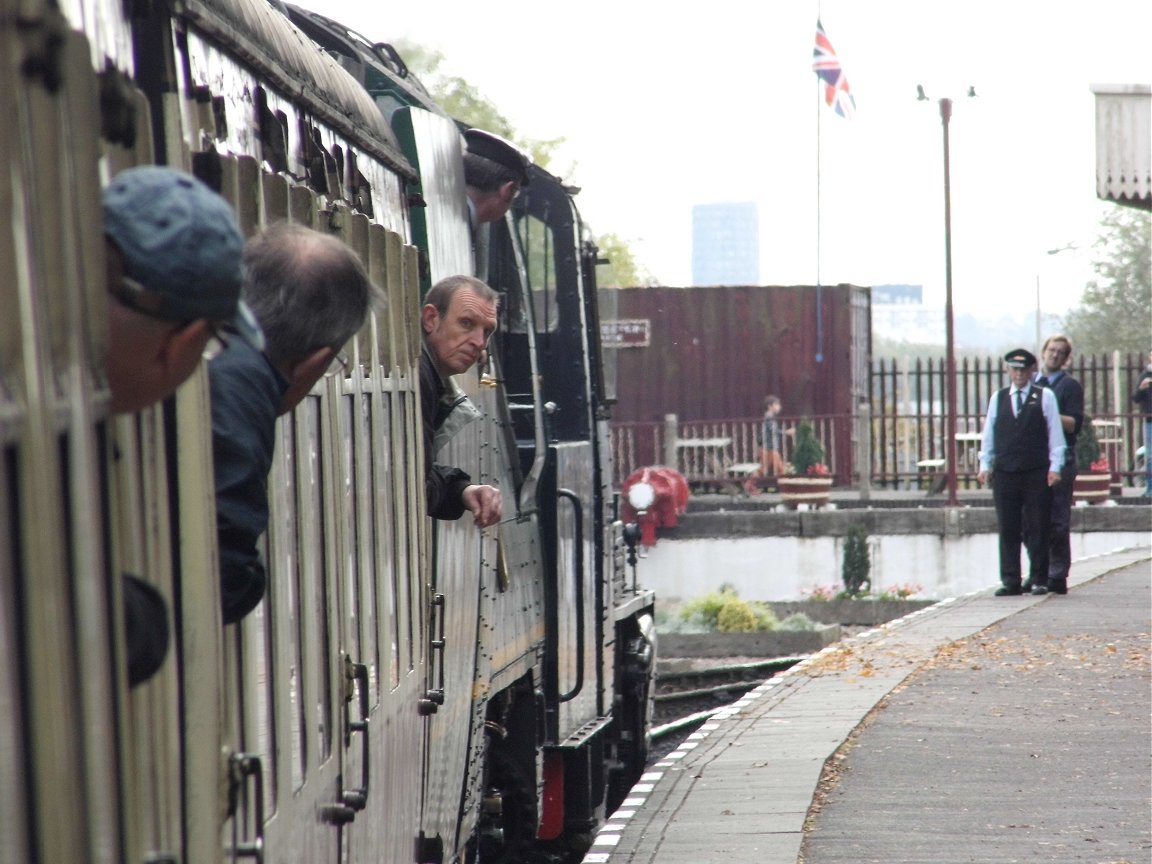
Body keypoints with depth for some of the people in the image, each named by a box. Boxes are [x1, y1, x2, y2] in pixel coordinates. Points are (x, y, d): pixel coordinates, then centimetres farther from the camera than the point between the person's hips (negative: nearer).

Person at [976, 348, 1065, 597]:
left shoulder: (1045, 397, 5)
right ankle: (1010, 581, 6)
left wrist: (1054, 467, -4)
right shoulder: (997, 399, 13)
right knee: (1008, 531, 2)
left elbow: (1055, 433, 3)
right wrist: (985, 465, 7)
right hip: (1004, 473, 2)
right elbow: (988, 434, 14)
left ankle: (1039, 580, 6)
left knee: (1038, 530, 0)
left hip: (1037, 474, -2)